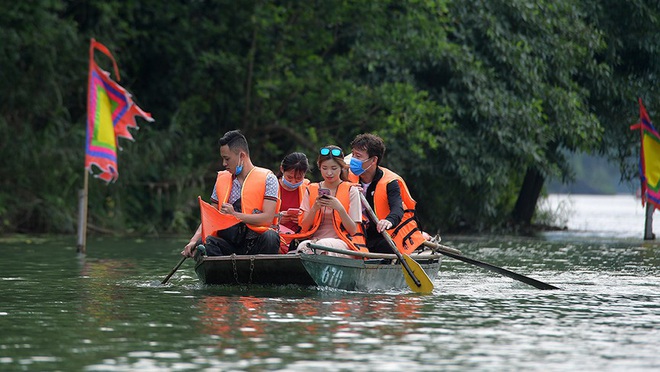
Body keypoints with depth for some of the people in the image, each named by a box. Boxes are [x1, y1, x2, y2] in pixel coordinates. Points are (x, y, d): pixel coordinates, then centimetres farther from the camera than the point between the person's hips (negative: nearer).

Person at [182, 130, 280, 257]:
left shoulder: (267, 179, 3)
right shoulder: (221, 180, 18)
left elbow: (268, 219, -8)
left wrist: (235, 215, -14)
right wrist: (194, 240, -1)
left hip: (256, 244, -3)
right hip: (229, 243, 3)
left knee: (270, 237, -36)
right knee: (203, 244, -27)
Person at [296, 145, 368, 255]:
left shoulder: (350, 191, 5)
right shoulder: (311, 190, 14)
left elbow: (353, 231, -1)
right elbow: (304, 228, 7)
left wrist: (340, 209, -16)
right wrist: (315, 208, -10)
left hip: (342, 242, -3)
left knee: (323, 245, -39)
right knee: (303, 246, -36)